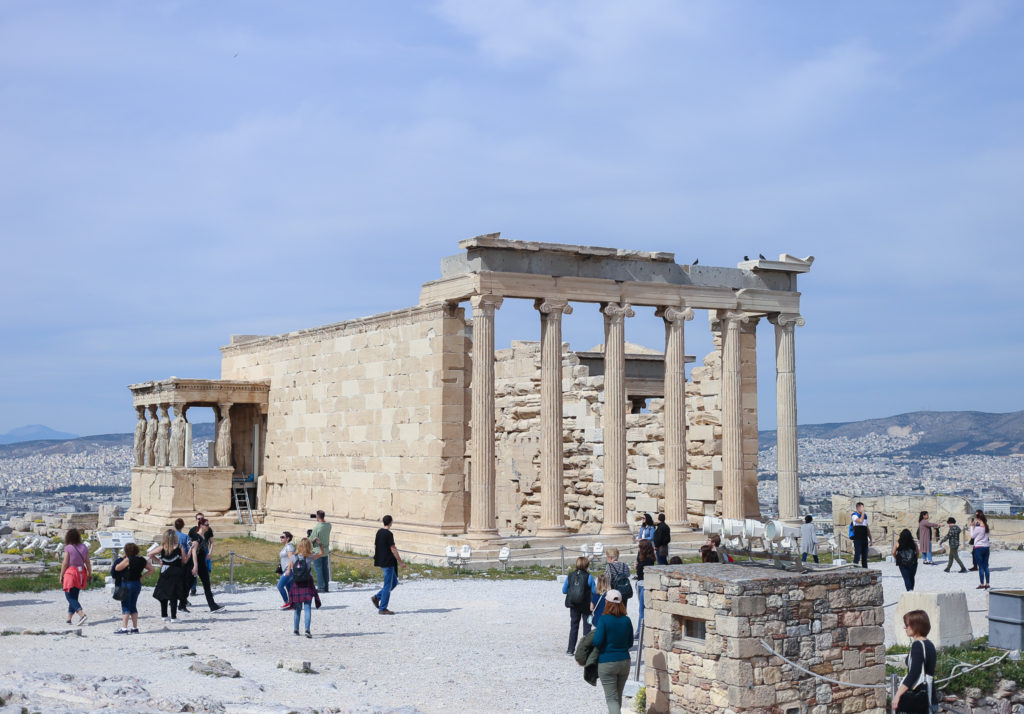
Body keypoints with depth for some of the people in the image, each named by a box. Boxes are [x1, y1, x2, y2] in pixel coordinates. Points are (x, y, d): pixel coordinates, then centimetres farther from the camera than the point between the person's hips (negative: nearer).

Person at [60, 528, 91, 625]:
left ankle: (82, 614, -20)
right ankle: (68, 618, 22)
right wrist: (90, 574, 12)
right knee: (74, 597, 16)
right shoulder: (84, 548, 3)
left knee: (70, 597, -2)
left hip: (71, 573, -6)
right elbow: (87, 562, 5)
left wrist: (61, 576, -1)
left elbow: (65, 563, -10)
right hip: (81, 573, 6)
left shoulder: (68, 548, -11)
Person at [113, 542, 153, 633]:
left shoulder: (128, 559, -15)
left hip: (127, 584, -6)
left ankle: (124, 628, -7)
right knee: (133, 606, 15)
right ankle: (135, 628, 16)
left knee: (125, 607, -3)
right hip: (138, 584, 7)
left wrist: (122, 559, -1)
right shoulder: (142, 560, 5)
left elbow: (117, 568, -10)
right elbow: (151, 569, 14)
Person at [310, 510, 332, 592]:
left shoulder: (316, 527, -20)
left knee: (318, 570, 0)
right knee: (325, 569, 13)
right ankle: (326, 587, 17)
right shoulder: (328, 525, -2)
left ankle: (321, 587, 0)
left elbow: (311, 539, -11)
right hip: (326, 550, 6)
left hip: (318, 551, -6)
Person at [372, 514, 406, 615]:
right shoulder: (389, 534, -16)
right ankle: (383, 609, 1)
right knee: (388, 586, -2)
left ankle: (377, 597, 14)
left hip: (381, 561, 9)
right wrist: (401, 562, -11)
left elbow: (375, 546, 16)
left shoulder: (379, 532, 9)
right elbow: (393, 549, -17)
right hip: (388, 562, -9)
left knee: (394, 582, 18)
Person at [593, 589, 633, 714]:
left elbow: (597, 641, -19)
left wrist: (595, 632, 1)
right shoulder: (627, 620, -1)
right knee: (618, 695, 21)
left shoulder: (603, 620, -15)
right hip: (624, 661, 5)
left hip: (607, 663, -5)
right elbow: (630, 643, 6)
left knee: (611, 698, -2)